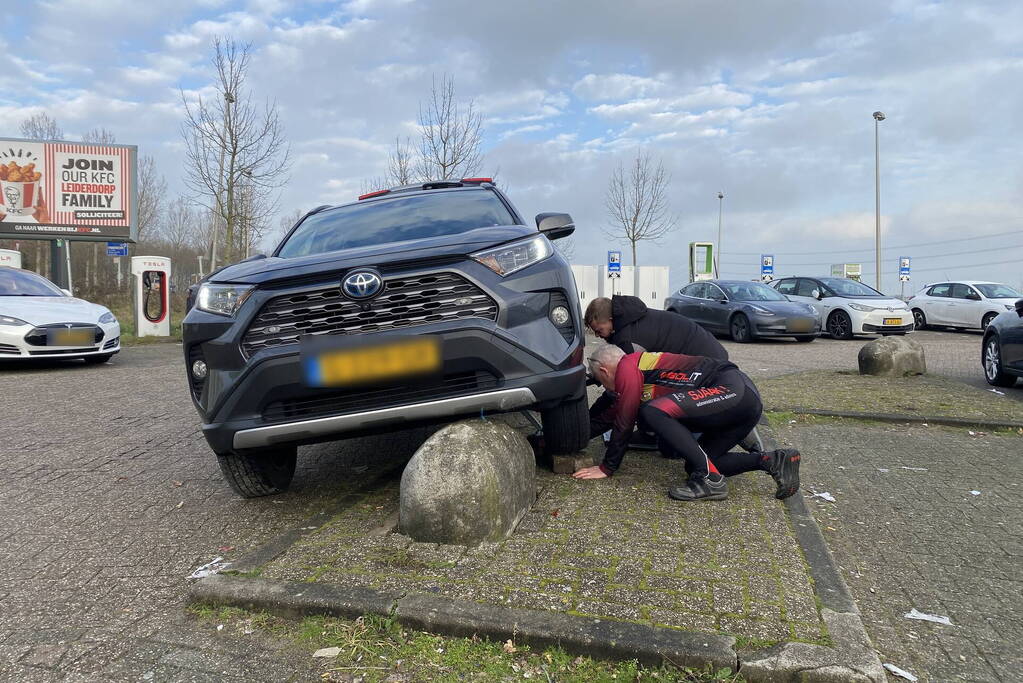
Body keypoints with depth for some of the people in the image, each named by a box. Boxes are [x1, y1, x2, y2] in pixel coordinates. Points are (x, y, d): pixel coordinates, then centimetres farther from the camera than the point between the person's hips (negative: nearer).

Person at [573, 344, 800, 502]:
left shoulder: (627, 366, -3)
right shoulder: (640, 366, 24)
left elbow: (624, 423, -4)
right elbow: (608, 418, 33)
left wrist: (607, 468, 6)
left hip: (734, 389, -10)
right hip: (747, 399, 10)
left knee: (653, 412, -21)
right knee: (695, 464, 14)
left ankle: (710, 479, -16)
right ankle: (774, 461, 8)